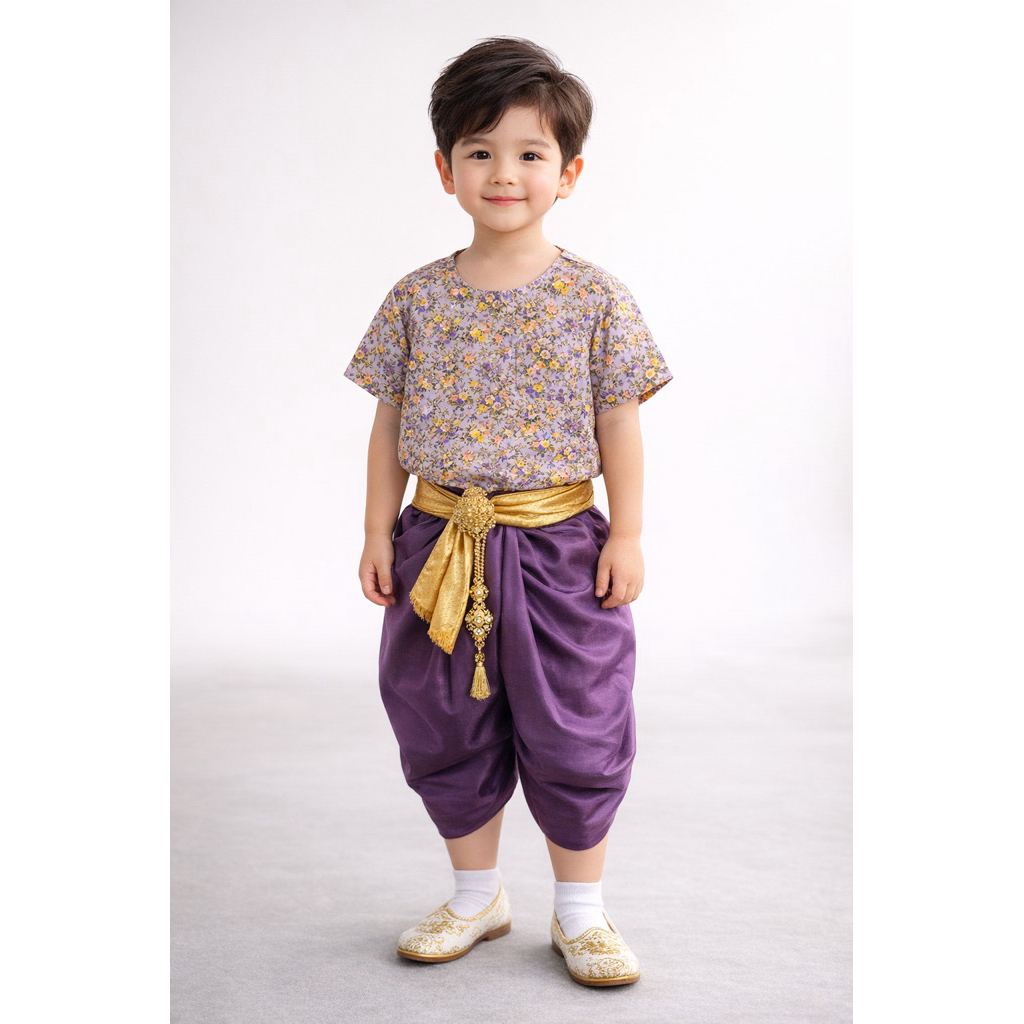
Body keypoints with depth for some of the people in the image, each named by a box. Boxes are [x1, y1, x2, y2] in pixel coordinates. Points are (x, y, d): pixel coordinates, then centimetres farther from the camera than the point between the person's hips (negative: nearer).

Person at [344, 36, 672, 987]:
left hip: (558, 545, -2)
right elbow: (389, 424, 5)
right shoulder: (418, 297, 1)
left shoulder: (594, 297, -4)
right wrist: (378, 530, 3)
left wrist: (626, 536, -5)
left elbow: (619, 426, -1)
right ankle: (477, 894, 32)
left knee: (572, 735, 6)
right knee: (445, 732, 12)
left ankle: (580, 910, 25)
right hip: (440, 540, 3)